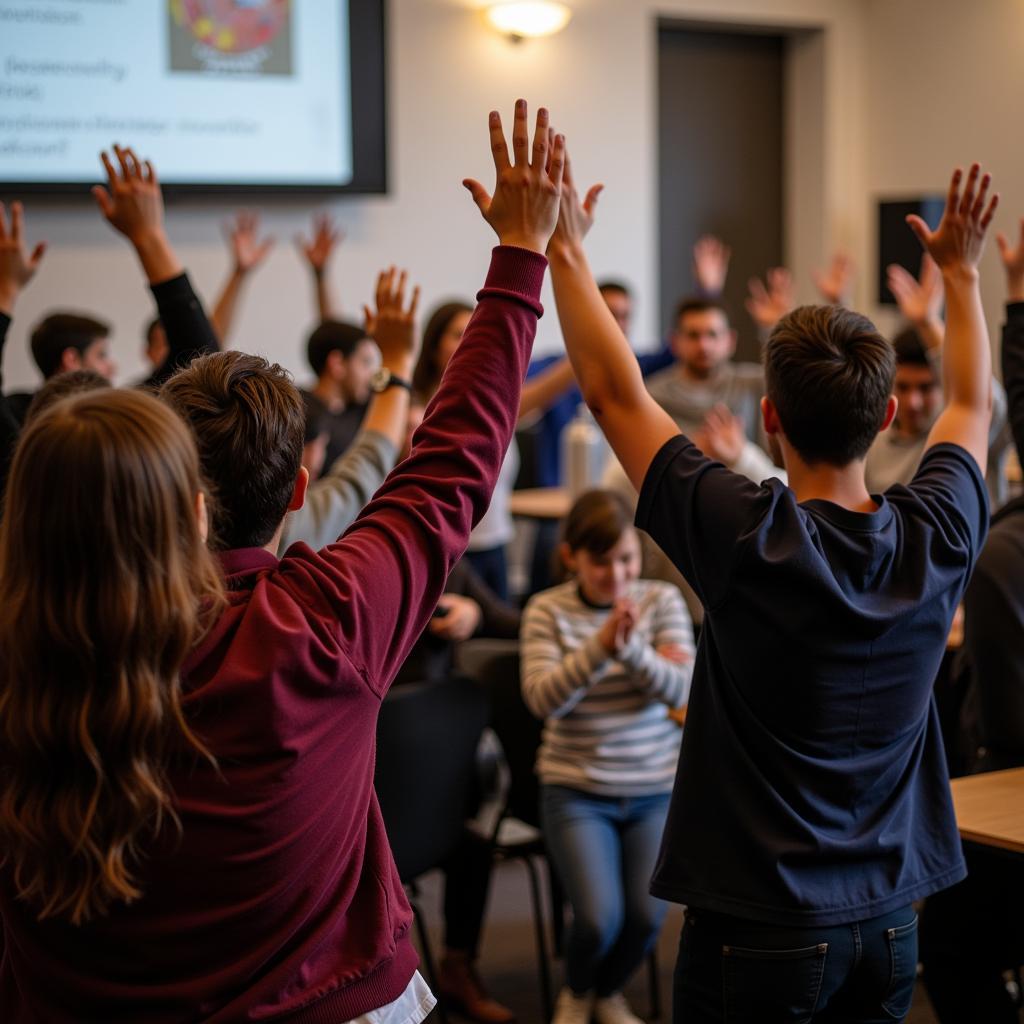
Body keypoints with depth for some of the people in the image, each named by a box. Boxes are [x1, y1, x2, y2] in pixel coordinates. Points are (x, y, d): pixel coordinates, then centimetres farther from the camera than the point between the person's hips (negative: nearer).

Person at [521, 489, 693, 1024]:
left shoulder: (663, 599, -1)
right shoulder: (547, 610, -5)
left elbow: (682, 690, -12)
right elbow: (541, 699, -17)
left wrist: (634, 649, -30)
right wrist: (600, 647, -32)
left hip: (656, 788, 2)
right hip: (576, 790, -2)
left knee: (647, 917, -9)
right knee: (600, 919, -15)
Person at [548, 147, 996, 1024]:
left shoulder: (748, 540, -21)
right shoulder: (937, 539, -7)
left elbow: (614, 393, -12)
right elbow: (974, 406, 14)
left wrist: (564, 252, -4)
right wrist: (961, 269, 24)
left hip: (760, 930, -5)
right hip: (889, 926, 5)